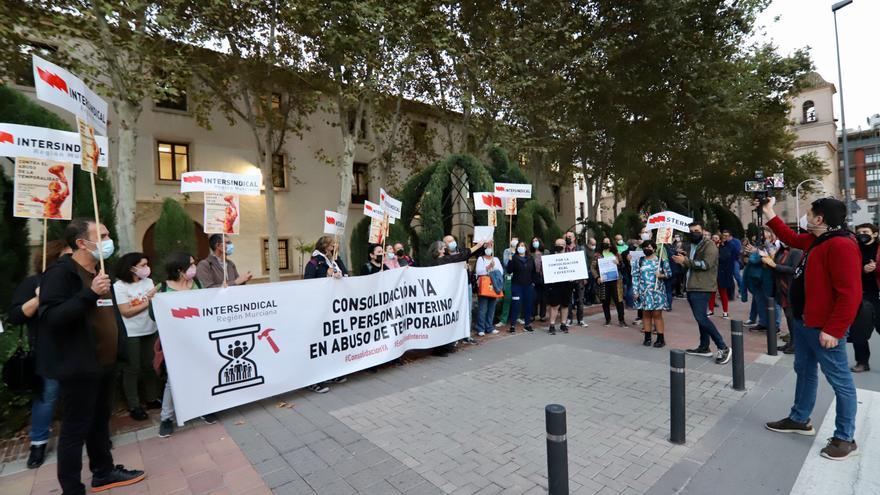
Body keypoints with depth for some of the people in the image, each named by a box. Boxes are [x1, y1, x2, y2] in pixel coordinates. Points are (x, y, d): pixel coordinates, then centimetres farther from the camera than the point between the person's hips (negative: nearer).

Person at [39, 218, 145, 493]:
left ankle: (103, 473, 32)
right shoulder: (61, 272, -15)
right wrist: (89, 293, -32)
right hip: (78, 368, -8)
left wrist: (119, 349, 18)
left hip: (104, 364, 9)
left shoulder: (99, 272, 13)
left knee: (100, 422, 19)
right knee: (75, 429, 4)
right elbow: (50, 318, -25)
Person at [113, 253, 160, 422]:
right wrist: (147, 302, -11)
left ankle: (152, 398, 25)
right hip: (130, 334, -4)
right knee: (132, 369, 4)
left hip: (149, 330, 5)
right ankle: (134, 406, 14)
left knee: (148, 365, 13)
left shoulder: (148, 281, 4)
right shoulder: (119, 286, -10)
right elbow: (126, 312, -15)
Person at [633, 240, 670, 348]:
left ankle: (661, 338, 7)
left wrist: (661, 275, -15)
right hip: (644, 292, 2)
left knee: (657, 315, 0)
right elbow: (635, 276, 3)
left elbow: (669, 274, 7)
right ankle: (647, 337, 15)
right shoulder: (639, 261, 6)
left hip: (657, 292, -2)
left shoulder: (661, 260, 2)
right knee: (646, 314, 7)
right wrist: (636, 291, -3)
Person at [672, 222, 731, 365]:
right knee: (700, 317, 13)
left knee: (701, 318, -14)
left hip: (701, 287, -9)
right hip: (691, 287, 9)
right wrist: (682, 261, 7)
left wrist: (685, 260, -18)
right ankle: (704, 347, 20)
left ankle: (723, 348, -5)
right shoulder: (691, 246, 19)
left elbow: (706, 264, -20)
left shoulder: (709, 245, -8)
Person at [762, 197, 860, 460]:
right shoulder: (815, 240, 7)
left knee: (840, 381, 4)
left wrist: (833, 330, -25)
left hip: (824, 329, -10)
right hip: (804, 323, 10)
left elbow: (850, 294, -26)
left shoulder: (841, 246, -23)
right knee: (805, 371, 20)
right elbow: (791, 238, 29)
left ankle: (845, 438, 17)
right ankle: (799, 419, 34)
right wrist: (769, 214, 24)